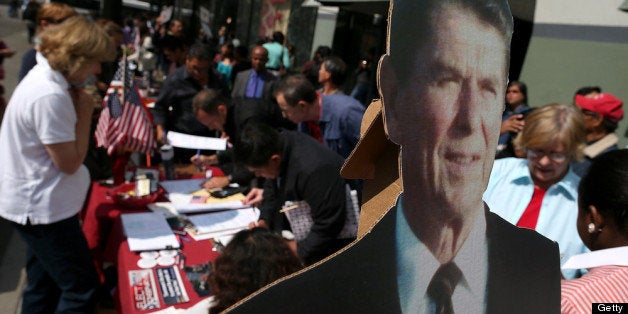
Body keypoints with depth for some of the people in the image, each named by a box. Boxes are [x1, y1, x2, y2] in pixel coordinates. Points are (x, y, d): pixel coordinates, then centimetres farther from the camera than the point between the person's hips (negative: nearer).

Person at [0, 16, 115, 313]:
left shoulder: (43, 76, 6)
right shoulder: (49, 95, -27)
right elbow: (70, 162, -20)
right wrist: (85, 113, -15)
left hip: (34, 203, 10)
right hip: (43, 208, -10)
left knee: (43, 286, 23)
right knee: (82, 289, 1)